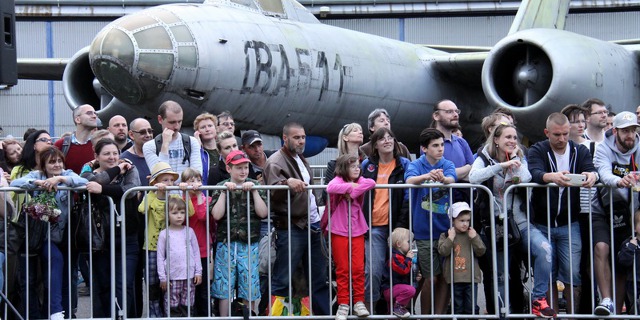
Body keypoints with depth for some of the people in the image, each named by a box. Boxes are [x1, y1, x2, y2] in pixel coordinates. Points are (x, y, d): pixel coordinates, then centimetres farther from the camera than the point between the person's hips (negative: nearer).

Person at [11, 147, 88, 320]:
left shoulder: (67, 174, 1)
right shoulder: (36, 175, -1)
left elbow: (84, 182, -19)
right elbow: (15, 183, -17)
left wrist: (60, 178, -32)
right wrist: (38, 182, -31)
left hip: (64, 235, 3)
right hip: (43, 235, -3)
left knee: (66, 279, 5)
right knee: (56, 258, -26)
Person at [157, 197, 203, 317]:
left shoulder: (189, 231, 7)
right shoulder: (164, 234, 1)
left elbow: (196, 252, 11)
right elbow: (160, 257, 2)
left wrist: (198, 272, 6)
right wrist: (162, 277, -2)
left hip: (189, 275, 2)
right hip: (172, 277, -2)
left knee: (187, 306, 5)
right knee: (172, 307, 0)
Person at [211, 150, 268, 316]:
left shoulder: (254, 186, 6)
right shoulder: (221, 187, 5)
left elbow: (263, 213, -4)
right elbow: (217, 215, -8)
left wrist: (253, 190, -9)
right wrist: (225, 191, -10)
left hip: (249, 244, 0)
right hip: (226, 244, 0)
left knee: (249, 286, 2)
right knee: (224, 287, 3)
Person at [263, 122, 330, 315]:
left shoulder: (300, 159, 19)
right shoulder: (276, 161, -9)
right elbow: (273, 191, -24)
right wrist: (287, 182, -42)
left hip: (312, 225, 9)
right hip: (291, 228, -9)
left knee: (319, 278, 12)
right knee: (282, 280, -8)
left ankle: (324, 313, 18)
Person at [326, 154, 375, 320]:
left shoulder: (360, 181, 6)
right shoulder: (338, 180, -5)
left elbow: (372, 183, -16)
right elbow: (330, 188, -29)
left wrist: (353, 192, -21)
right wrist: (351, 186, -20)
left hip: (357, 231, 3)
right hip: (339, 231, -3)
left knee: (358, 268, 1)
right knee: (342, 269, 2)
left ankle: (359, 302, 9)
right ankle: (343, 304, 6)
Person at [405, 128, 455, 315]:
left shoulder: (447, 165, 3)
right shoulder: (416, 165, -2)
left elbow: (452, 179, -19)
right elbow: (410, 180, -23)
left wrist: (442, 178, -43)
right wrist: (427, 176, -45)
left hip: (445, 229, 2)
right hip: (424, 231, -2)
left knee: (446, 276, 3)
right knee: (431, 278, -2)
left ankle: (439, 314, 16)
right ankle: (425, 315, 15)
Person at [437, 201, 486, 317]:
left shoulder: (472, 234, 7)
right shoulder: (446, 236, 2)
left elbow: (481, 252, 0)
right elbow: (442, 251, -11)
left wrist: (474, 238, -11)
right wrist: (450, 238, -17)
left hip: (471, 278, 1)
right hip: (455, 278, -1)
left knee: (471, 306, 2)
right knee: (457, 306, 6)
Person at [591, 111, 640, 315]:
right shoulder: (604, 149, -9)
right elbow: (604, 173, -28)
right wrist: (619, 181, -49)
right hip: (602, 212, -3)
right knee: (601, 248, -27)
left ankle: (617, 310, 17)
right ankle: (606, 301, -28)